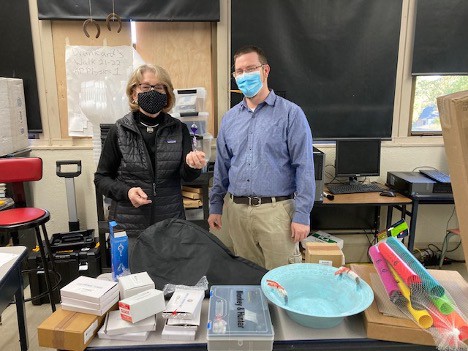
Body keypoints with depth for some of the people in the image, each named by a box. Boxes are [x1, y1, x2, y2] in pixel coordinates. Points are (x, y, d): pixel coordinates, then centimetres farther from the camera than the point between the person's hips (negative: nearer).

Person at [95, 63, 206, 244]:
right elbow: (102, 178, 2)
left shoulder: (179, 129, -1)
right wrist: (126, 192, -16)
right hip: (129, 225, -1)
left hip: (170, 222, 1)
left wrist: (192, 165, -27)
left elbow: (186, 175, -5)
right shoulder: (119, 130, -5)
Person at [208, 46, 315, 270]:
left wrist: (302, 215, -12)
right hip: (236, 210, 5)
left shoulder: (290, 114, -4)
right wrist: (215, 207, 13)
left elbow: (304, 167, -8)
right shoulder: (230, 118, 10)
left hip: (276, 209, -4)